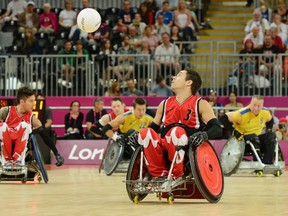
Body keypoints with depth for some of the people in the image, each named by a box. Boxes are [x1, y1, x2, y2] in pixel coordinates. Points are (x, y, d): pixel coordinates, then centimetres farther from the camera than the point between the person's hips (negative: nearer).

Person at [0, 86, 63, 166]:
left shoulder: (32, 119, -2)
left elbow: (45, 137, -3)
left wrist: (57, 154, -9)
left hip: (20, 149, 1)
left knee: (24, 125, -23)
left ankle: (18, 159, -21)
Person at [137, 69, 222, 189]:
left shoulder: (200, 104, 5)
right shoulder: (165, 104, 20)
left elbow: (217, 129, -5)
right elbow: (153, 127, 26)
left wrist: (204, 135, -27)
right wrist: (137, 136, 5)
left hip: (189, 152, -4)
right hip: (165, 150, 4)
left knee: (177, 131, -36)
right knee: (145, 133, -25)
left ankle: (177, 175, -20)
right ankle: (160, 174, -15)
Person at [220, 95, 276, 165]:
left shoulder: (265, 113, -4)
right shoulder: (242, 114, -22)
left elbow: (270, 121, 20)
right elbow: (224, 119, -22)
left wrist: (269, 130, 3)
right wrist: (234, 132, -25)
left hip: (257, 139, 6)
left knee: (271, 135, -18)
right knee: (253, 138, -36)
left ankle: (267, 163, -23)